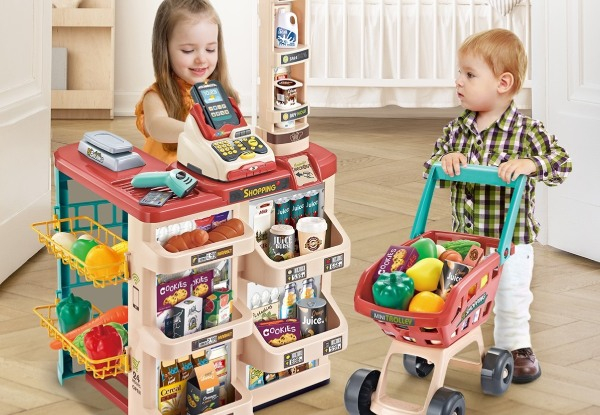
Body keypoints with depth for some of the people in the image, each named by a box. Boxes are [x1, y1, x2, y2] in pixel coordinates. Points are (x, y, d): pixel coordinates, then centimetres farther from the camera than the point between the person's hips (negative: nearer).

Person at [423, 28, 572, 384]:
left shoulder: (527, 131, -13)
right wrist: (444, 161, -17)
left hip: (511, 238, -4)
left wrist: (529, 164, -33)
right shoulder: (456, 129, 1)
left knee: (511, 300, 7)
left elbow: (562, 163, -16)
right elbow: (432, 166, 6)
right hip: (464, 236, 4)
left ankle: (516, 348, 28)